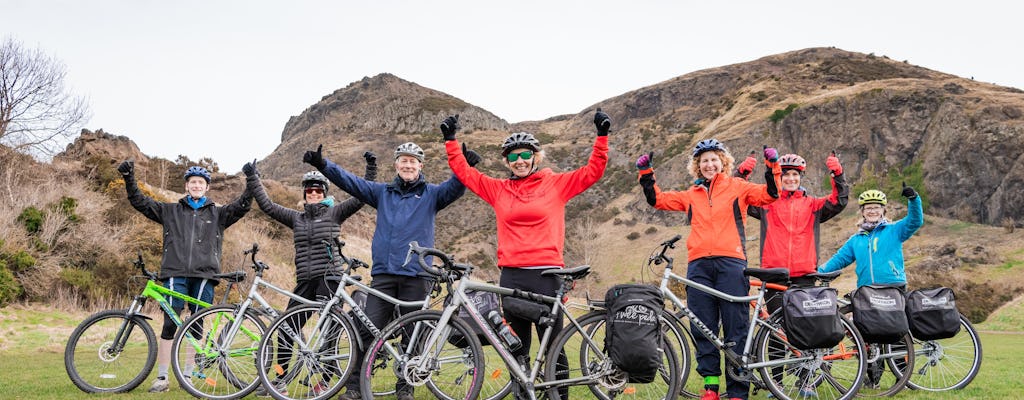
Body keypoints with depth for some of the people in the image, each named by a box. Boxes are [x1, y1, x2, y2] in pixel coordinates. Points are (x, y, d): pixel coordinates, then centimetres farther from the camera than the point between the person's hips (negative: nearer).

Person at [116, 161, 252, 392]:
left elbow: (242, 206, 2)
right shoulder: (171, 211, 15)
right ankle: (162, 378, 1)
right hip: (175, 275, 0)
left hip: (204, 276, 1)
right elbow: (140, 202, 11)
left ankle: (188, 376, 14)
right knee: (169, 326, -5)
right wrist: (129, 178, 0)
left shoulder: (217, 214, 15)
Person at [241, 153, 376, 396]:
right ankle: (280, 381, 16)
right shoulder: (296, 218, 16)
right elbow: (267, 205, 14)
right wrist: (252, 179, 11)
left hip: (329, 278, -5)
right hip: (305, 282, 5)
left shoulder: (334, 213, 5)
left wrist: (371, 168, -11)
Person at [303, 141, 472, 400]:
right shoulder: (382, 192, 16)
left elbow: (454, 188, -8)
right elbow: (350, 181, 9)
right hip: (383, 273, 2)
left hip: (416, 276, -1)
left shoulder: (431, 194, 10)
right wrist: (322, 165, -5)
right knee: (368, 330, -2)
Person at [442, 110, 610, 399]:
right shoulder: (498, 190, 11)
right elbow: (464, 172, 14)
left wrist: (602, 136, -5)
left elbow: (592, 172, 3)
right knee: (516, 347, 11)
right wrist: (450, 140, 11)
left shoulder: (555, 184, 5)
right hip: (511, 276, 3)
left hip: (546, 275, -3)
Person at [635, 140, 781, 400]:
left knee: (736, 329, -3)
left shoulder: (737, 187, 12)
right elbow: (658, 199, 20)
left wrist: (773, 166, -7)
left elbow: (769, 194, 5)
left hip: (731, 262, -3)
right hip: (699, 265, 3)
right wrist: (645, 173, 14)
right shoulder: (691, 195, 19)